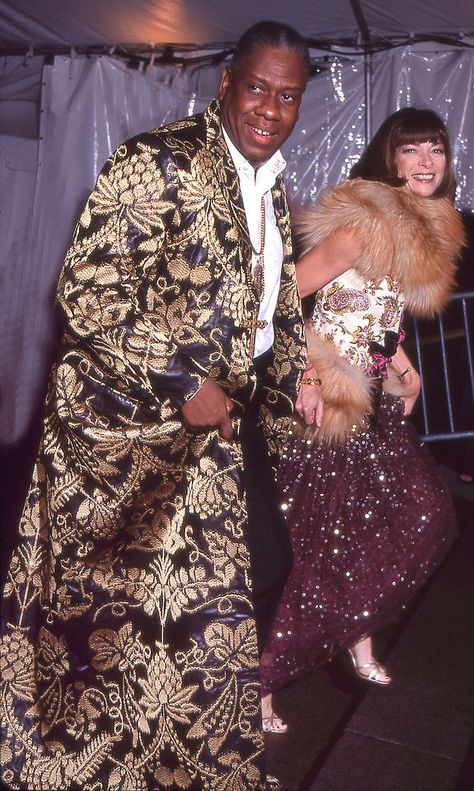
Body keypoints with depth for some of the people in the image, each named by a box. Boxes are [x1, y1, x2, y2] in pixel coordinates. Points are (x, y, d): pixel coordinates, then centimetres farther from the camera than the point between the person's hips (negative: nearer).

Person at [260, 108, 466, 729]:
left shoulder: (428, 231, 11)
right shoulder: (366, 223, -18)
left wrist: (402, 363, 13)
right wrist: (304, 379, -25)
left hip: (375, 398, 9)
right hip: (328, 399, -9)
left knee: (427, 519, 15)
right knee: (330, 541, -3)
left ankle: (358, 638, 33)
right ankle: (260, 679, 13)